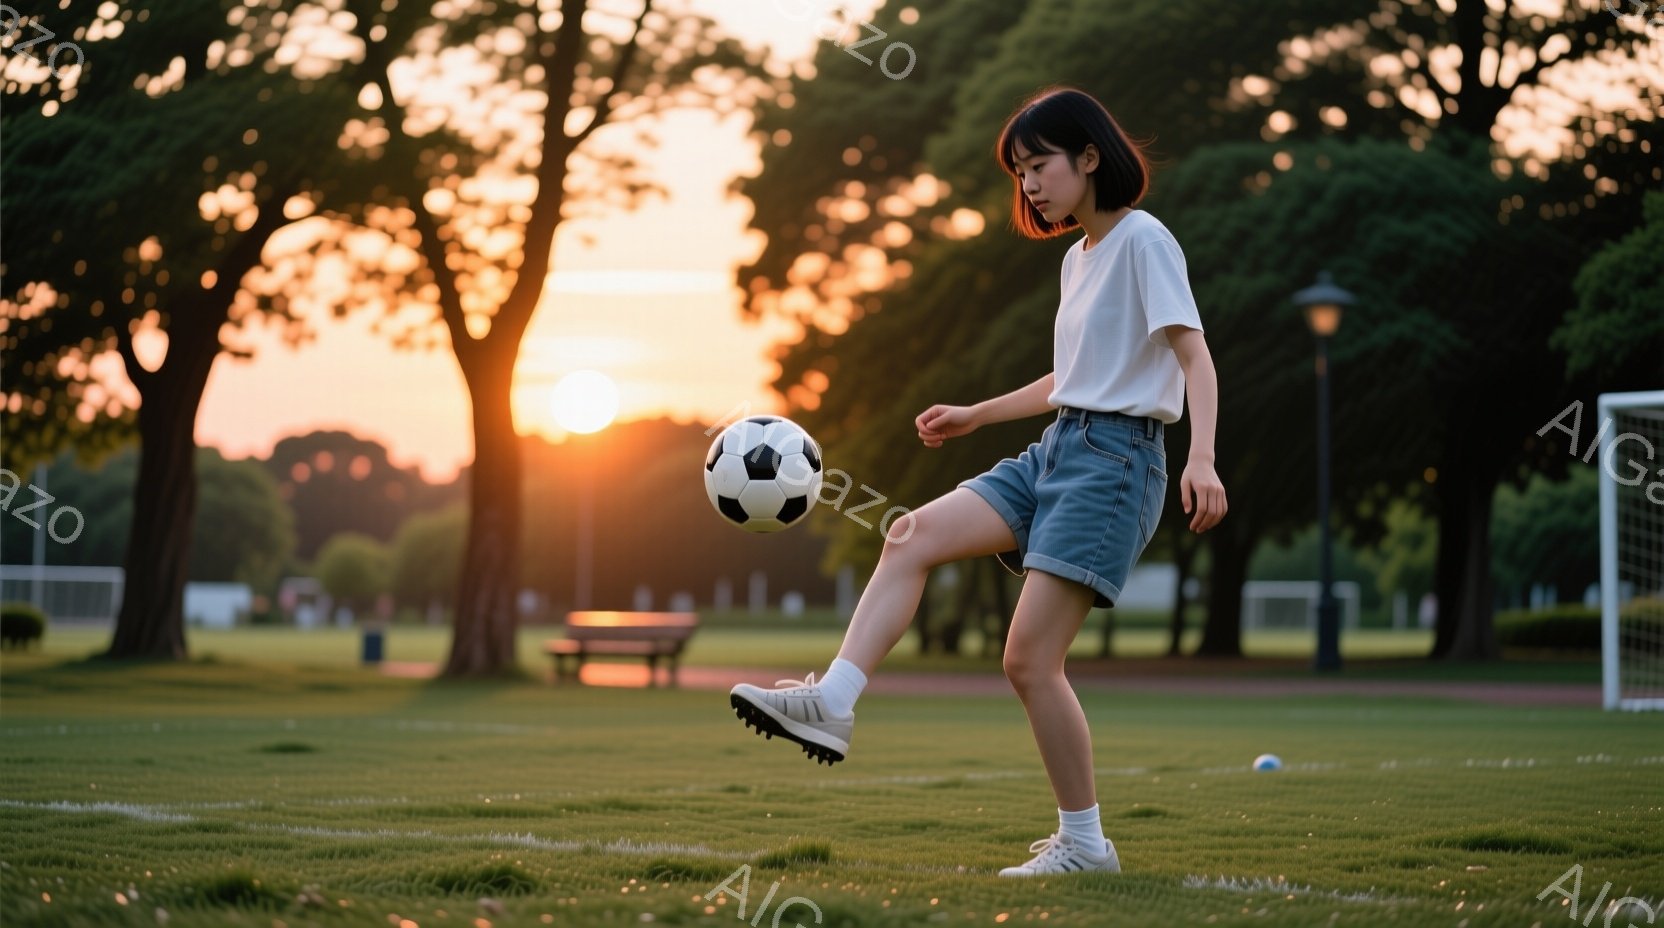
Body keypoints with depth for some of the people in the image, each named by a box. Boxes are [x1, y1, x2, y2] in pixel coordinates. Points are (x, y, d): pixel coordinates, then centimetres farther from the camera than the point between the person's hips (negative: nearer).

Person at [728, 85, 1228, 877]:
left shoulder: (1142, 240, -8)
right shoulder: (1077, 258, 19)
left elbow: (1194, 357, -17)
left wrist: (1202, 459, -31)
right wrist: (975, 416, 32)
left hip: (1114, 461, -9)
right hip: (1054, 452, 9)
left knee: (1030, 657, -12)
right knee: (912, 535, -9)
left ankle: (1084, 843, -1)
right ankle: (832, 702, -18)